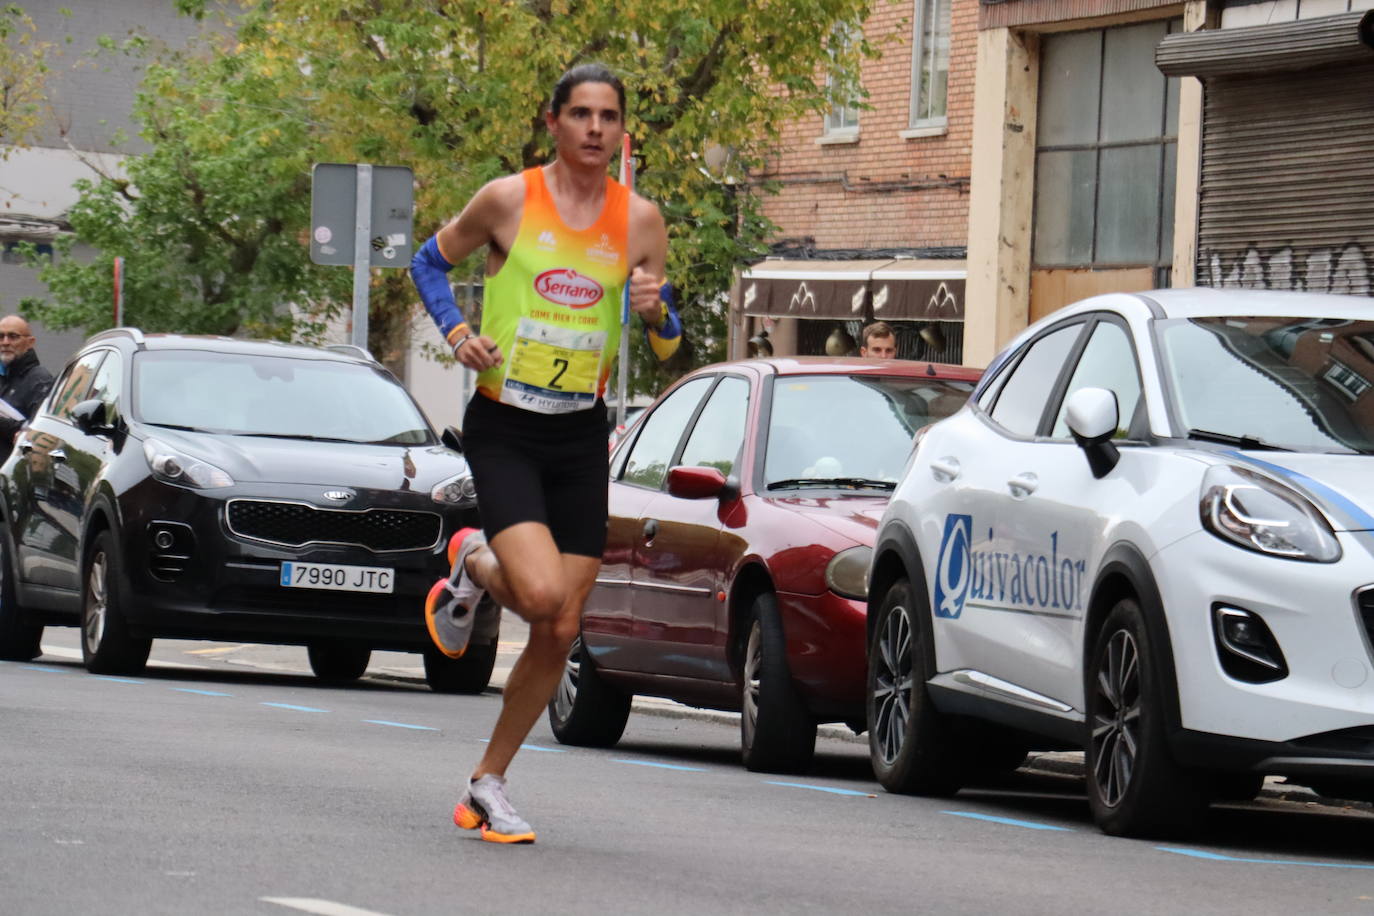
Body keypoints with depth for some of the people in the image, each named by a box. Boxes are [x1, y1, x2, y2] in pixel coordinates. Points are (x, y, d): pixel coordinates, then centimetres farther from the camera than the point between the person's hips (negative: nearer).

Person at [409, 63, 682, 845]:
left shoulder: (640, 220, 3)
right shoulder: (509, 200, -5)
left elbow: (668, 347, 12)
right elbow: (430, 262, 10)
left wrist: (657, 313, -12)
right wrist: (457, 332, -7)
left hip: (582, 436, 4)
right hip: (504, 428, -4)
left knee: (563, 631, 2)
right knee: (544, 595, -24)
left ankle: (489, 783, 18)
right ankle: (473, 565, 12)